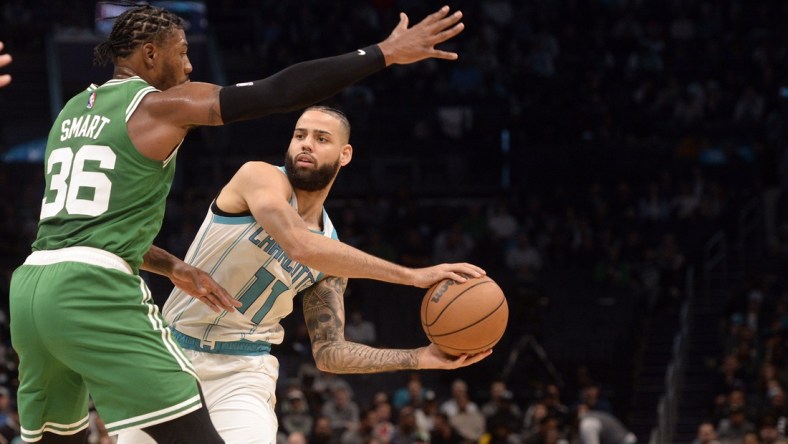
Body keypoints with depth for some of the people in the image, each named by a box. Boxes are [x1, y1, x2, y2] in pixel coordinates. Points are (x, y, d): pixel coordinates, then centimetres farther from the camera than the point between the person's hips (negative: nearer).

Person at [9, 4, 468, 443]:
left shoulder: (72, 112, 22)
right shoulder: (159, 105, -1)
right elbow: (279, 92, -8)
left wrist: (172, 267, 26)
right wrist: (385, 53, -5)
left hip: (31, 283, 8)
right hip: (94, 293, -8)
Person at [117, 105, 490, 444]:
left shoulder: (332, 248, 1)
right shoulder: (261, 178, -14)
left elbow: (328, 353, 3)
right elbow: (300, 247, -34)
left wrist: (421, 358, -11)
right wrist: (414, 276, -35)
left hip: (242, 370, 2)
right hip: (174, 352, -2)